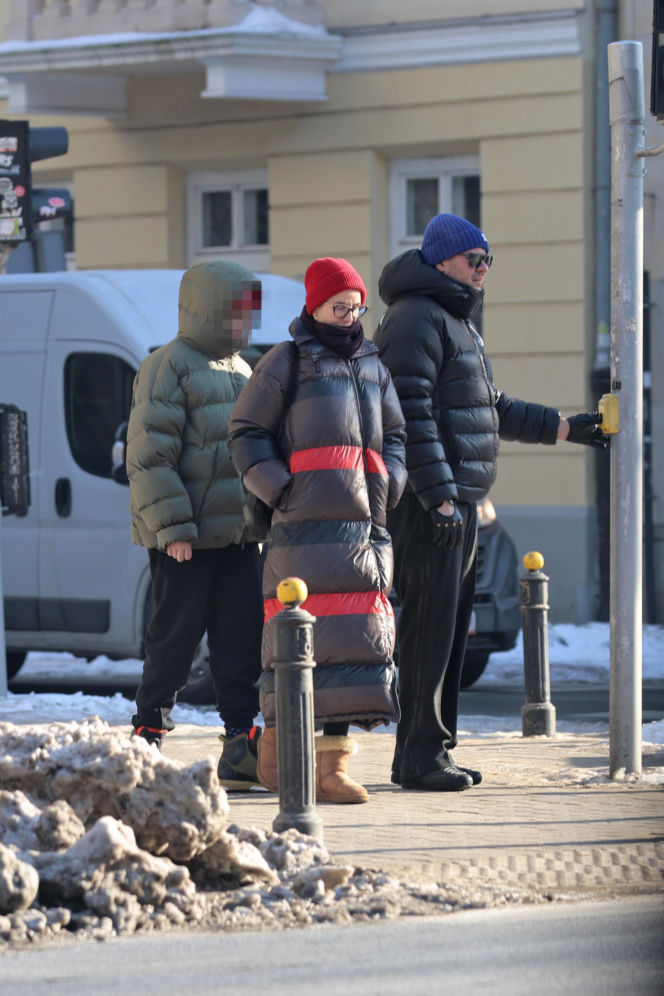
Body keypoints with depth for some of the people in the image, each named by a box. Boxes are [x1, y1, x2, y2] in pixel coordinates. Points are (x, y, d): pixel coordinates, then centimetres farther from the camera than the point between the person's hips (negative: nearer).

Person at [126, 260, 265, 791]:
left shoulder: (242, 370, 19)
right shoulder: (169, 367, -7)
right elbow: (150, 455, -14)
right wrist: (172, 527, -19)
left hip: (240, 533, 7)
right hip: (186, 538, -7)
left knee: (244, 638, 2)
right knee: (175, 639, -3)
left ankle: (241, 745, 3)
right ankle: (148, 739, 6)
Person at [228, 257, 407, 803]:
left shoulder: (373, 366, 20)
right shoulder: (286, 362, 3)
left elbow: (395, 436, 27)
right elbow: (247, 433, 2)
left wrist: (388, 485, 9)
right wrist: (278, 489, -9)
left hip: (365, 526, 6)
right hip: (305, 526, -6)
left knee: (356, 635, 0)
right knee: (300, 634, -9)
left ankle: (334, 764, 0)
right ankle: (277, 743, 2)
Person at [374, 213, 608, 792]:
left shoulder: (457, 322, 22)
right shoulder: (416, 319, -11)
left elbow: (490, 408, 29)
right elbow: (412, 414, -20)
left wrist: (564, 428, 26)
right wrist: (440, 497, -24)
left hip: (458, 501, 10)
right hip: (427, 502, -10)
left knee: (451, 627, 12)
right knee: (429, 625, -10)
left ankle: (435, 750, 17)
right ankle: (420, 756, -8)